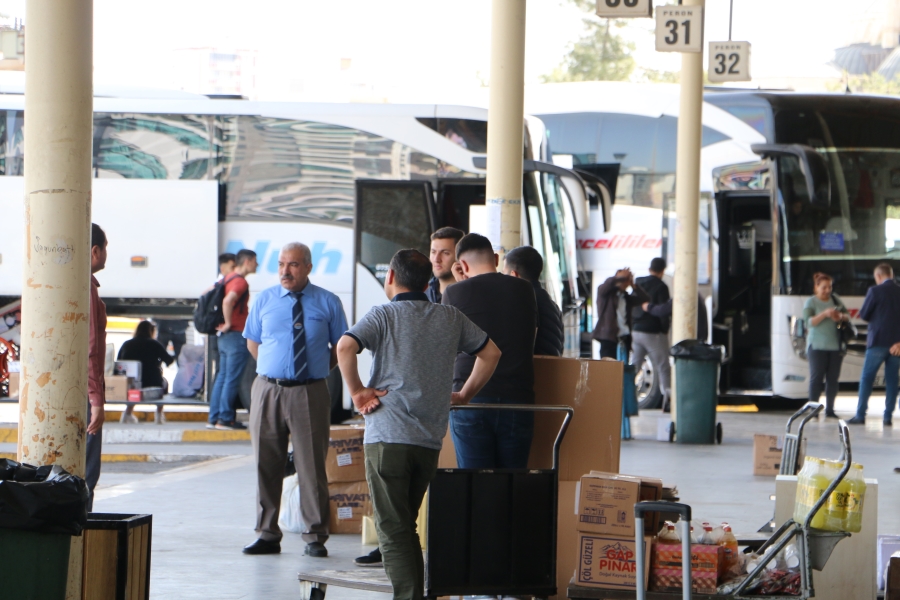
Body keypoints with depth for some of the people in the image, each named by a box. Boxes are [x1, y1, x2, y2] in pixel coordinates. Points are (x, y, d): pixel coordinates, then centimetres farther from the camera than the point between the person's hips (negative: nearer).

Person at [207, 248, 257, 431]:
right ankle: (225, 418, -6)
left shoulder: (228, 278, 14)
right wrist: (228, 323, -20)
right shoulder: (240, 281, -14)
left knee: (222, 377, 11)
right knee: (232, 379, -6)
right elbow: (228, 301, -32)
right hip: (236, 335, -9)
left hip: (224, 337, 9)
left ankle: (214, 418, 11)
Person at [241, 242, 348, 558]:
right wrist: (275, 368, 10)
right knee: (266, 465, 6)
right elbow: (252, 343, 19)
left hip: (310, 393, -3)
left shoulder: (328, 303, 2)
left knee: (312, 465, -3)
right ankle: (267, 535, 13)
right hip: (268, 389, 3)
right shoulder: (264, 301, 8)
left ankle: (315, 537, 4)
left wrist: (316, 370, 4)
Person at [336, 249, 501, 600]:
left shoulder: (384, 315, -2)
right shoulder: (451, 318, 11)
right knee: (407, 525, 18)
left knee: (392, 528, -3)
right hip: (431, 439, 5)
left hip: (387, 435, -5)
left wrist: (357, 392, -9)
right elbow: (490, 353, 18)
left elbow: (345, 347, -19)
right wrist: (464, 395, 23)